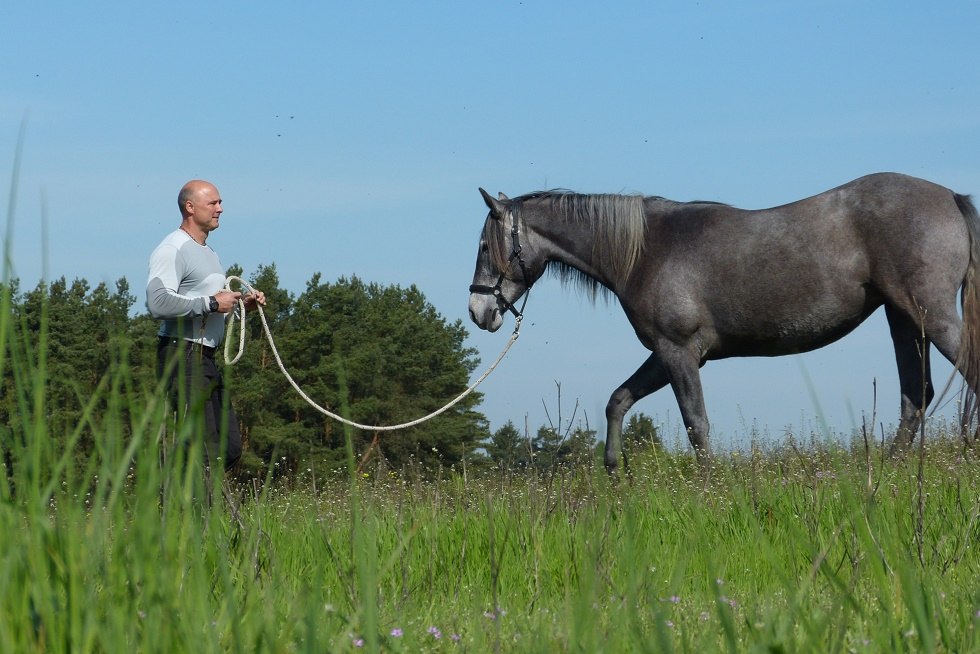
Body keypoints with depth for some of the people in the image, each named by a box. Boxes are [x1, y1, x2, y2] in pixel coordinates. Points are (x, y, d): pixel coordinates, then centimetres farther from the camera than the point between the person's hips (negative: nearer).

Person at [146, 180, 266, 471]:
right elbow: (158, 303, -24)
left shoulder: (209, 253, 23)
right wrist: (211, 303, -19)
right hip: (182, 357, -10)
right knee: (205, 450, -13)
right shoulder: (172, 249, -9)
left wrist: (242, 304, 13)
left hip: (207, 359, 10)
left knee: (229, 447, 6)